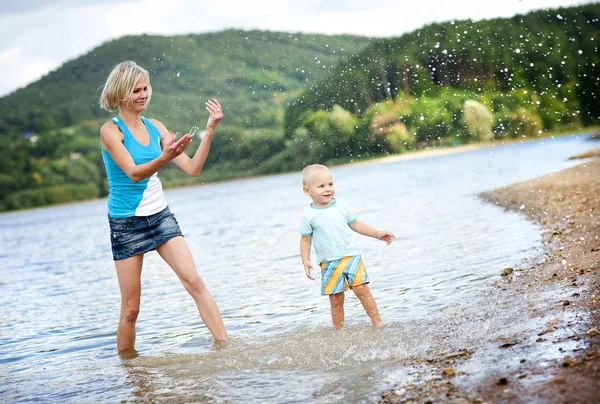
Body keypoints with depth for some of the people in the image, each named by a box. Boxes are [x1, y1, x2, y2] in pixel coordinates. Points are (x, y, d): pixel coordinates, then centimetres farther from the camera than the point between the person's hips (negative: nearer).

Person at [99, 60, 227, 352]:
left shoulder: (155, 128, 6)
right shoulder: (111, 130, -10)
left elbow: (192, 168, 3)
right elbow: (134, 173, -23)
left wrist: (209, 130, -8)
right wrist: (165, 157, -41)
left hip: (161, 216, 4)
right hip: (126, 223, -4)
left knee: (194, 282, -11)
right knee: (131, 307, 1)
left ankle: (225, 346, -11)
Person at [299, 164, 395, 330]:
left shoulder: (341, 206, 4)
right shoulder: (308, 215, -4)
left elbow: (355, 224, 15)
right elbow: (306, 240, 2)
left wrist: (378, 234, 12)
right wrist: (306, 261, -11)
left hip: (351, 256, 1)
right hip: (329, 263, -1)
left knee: (361, 289, -9)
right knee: (336, 299, 1)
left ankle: (377, 324, 0)